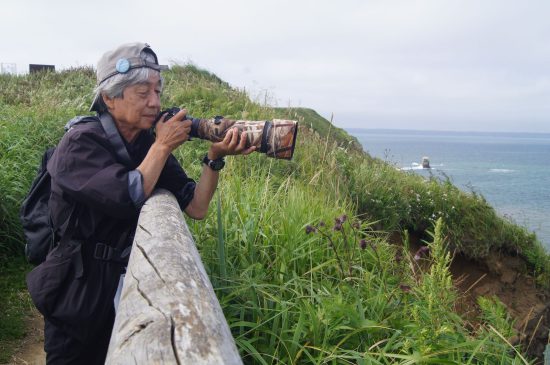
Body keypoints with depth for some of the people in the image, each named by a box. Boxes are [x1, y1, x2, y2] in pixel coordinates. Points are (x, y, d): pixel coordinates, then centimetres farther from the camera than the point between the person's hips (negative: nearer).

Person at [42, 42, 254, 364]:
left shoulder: (151, 144, -1)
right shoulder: (81, 142, -18)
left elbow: (196, 208, -7)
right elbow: (131, 198, -31)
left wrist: (215, 157, -20)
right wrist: (163, 146, -21)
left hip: (126, 282, 5)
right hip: (78, 288, -5)